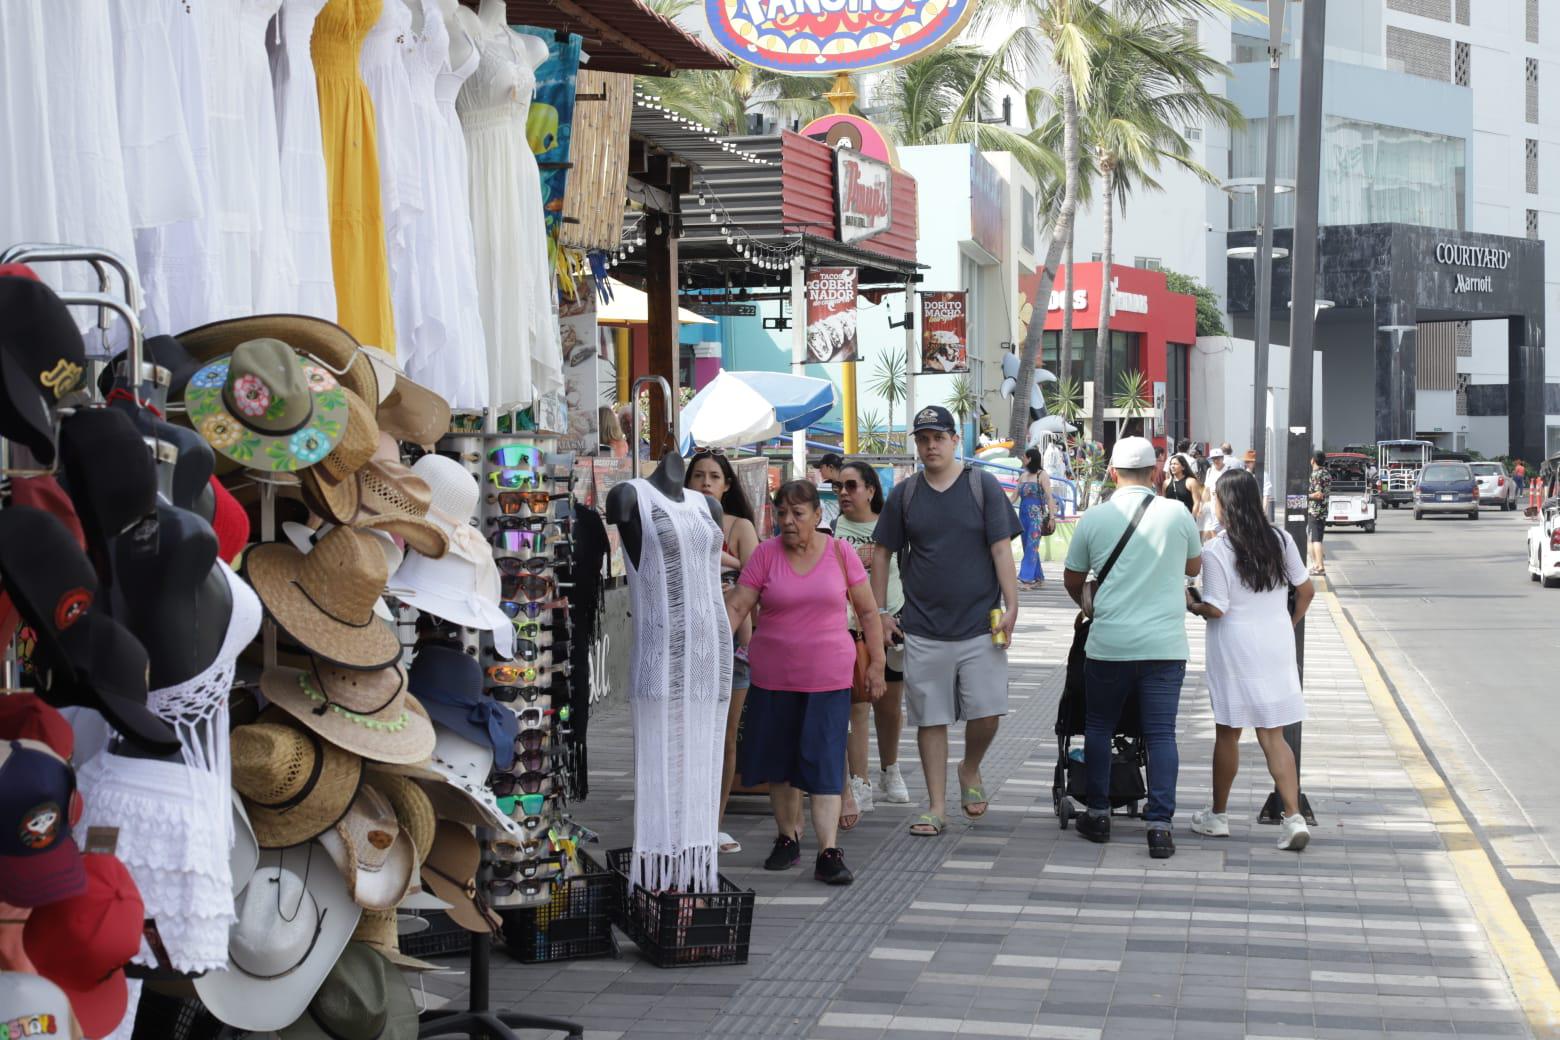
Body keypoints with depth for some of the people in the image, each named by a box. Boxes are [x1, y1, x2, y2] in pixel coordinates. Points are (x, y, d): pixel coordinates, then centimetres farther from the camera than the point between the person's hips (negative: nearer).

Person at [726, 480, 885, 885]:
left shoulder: (840, 553, 0)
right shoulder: (765, 554, -1)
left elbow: (868, 611, 6)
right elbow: (737, 606, -5)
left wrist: (876, 662, 3)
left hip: (828, 676, -2)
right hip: (773, 675, 2)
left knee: (824, 762, -7)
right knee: (778, 760, 11)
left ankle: (829, 852, -9)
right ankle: (787, 838, 26)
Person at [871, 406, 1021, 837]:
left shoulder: (983, 487, 1)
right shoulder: (904, 494, 7)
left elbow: (1001, 549, -1)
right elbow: (882, 553, 12)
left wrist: (1011, 606, -8)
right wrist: (878, 612, 6)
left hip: (980, 625, -1)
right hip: (924, 630, 2)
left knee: (986, 714, -5)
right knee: (931, 719, 3)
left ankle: (970, 771, 24)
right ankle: (937, 806, 12)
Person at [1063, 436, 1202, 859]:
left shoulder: (1094, 518, -1)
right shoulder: (1177, 514, -1)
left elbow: (1072, 579, 12)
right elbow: (1194, 566, 17)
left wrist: (1084, 603, 34)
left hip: (1109, 644, 0)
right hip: (1165, 645, 0)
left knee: (1098, 727, 16)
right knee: (1161, 733, 3)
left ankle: (1098, 814, 21)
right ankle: (1159, 825, -3)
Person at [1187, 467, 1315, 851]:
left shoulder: (1215, 551, -14)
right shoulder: (1280, 540, 1)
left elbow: (1216, 609, -15)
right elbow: (1306, 590, 7)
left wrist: (1192, 606, 4)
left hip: (1235, 649, -4)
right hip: (1276, 645, 4)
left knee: (1227, 732, 10)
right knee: (1273, 735, 6)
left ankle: (1218, 815, 23)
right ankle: (1293, 817, -5)